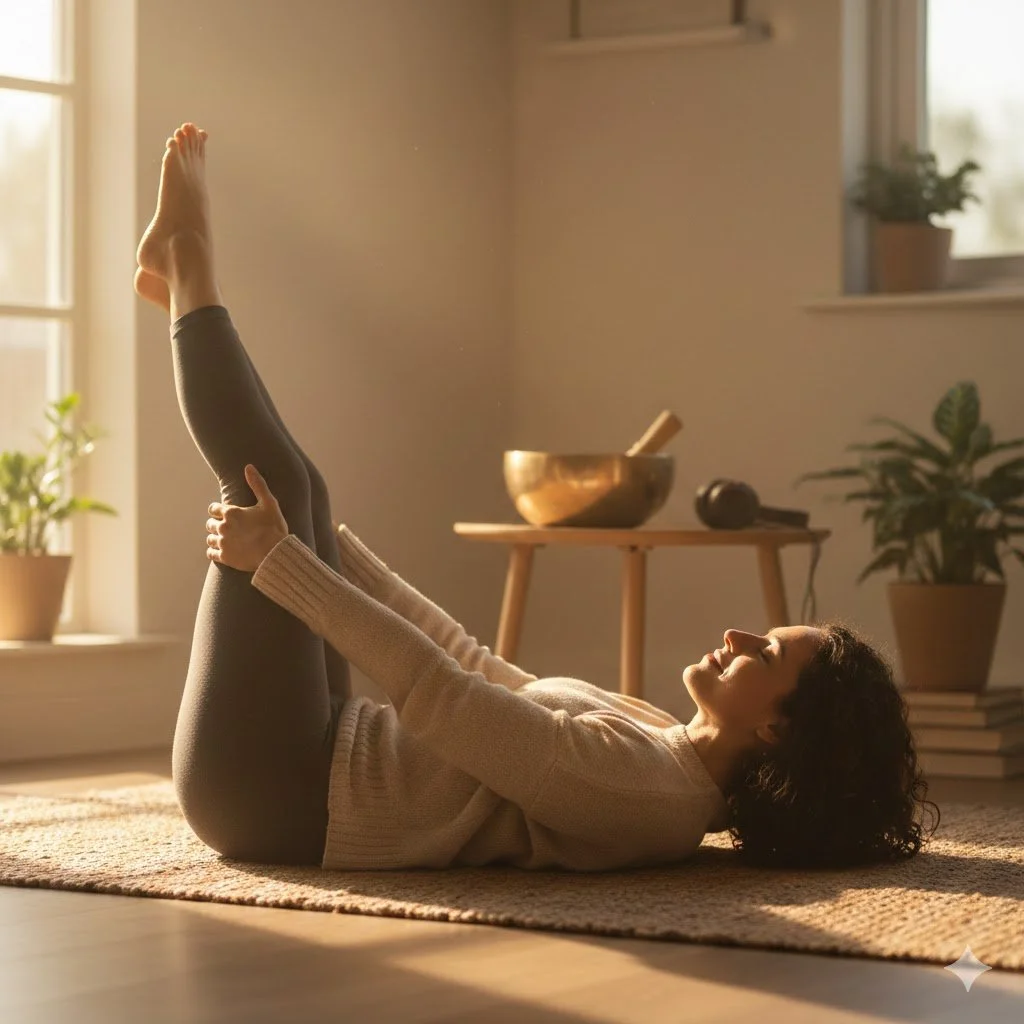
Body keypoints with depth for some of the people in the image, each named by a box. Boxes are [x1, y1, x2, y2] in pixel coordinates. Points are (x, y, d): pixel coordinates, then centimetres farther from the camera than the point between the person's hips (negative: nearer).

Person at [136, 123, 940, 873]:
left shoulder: (639, 788, -25)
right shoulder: (658, 747, 4)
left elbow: (434, 688, -31)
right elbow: (475, 667, 13)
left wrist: (277, 559, -27)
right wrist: (316, 545, 19)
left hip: (274, 795, -8)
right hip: (312, 774, 8)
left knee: (273, 480, -8)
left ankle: (189, 266, 12)